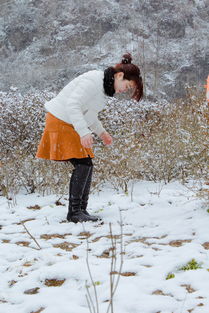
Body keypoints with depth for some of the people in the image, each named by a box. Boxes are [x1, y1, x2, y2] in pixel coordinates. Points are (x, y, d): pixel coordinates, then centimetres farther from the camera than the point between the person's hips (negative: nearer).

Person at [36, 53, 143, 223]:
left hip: (70, 124, 10)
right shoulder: (93, 81, -20)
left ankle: (81, 210, 11)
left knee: (87, 165, 5)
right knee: (82, 164, -14)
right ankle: (74, 212, -9)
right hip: (60, 121, -10)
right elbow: (72, 105, -28)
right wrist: (84, 132, -32)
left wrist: (102, 132, 15)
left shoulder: (103, 86, 11)